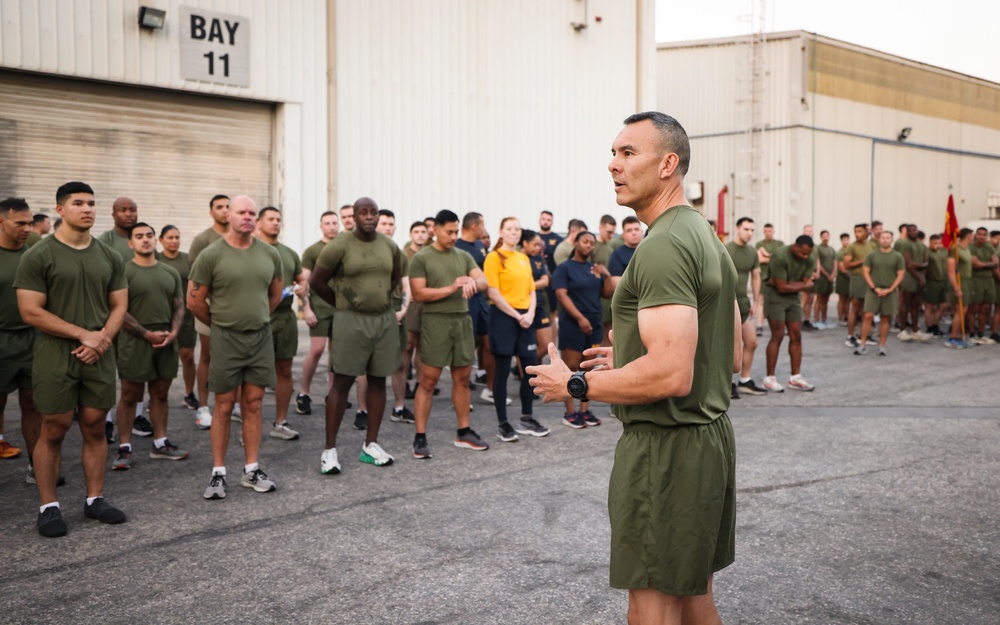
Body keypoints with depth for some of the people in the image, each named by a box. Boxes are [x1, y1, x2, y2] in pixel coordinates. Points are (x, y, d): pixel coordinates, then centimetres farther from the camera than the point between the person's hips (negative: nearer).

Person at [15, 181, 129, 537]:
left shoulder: (109, 258, 9)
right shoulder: (38, 257, -6)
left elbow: (119, 306, 10)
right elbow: (31, 312, -11)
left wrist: (102, 339, -9)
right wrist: (83, 334, -14)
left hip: (99, 358, 4)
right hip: (55, 359, -4)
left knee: (95, 428, 8)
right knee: (54, 431, 2)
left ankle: (95, 500, 18)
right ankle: (48, 507, 12)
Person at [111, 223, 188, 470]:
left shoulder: (170, 272, 11)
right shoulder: (124, 272, -5)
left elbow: (179, 306, 12)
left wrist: (173, 333, -5)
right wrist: (148, 334, -14)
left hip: (167, 341, 5)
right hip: (136, 341, -5)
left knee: (160, 394, 11)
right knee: (130, 396, 1)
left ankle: (160, 444, 20)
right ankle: (124, 448, 8)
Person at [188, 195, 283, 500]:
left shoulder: (269, 253, 3)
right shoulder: (211, 255, -8)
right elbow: (194, 301, -3)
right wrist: (220, 325, 7)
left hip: (261, 337, 3)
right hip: (225, 339, -3)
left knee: (253, 404, 8)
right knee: (224, 406, 2)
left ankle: (251, 470, 16)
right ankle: (218, 473, 11)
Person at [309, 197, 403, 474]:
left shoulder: (390, 246, 6)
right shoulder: (339, 246, -9)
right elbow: (316, 281, -2)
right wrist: (342, 304, 6)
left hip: (385, 319, 5)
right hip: (351, 320, -5)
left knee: (378, 381, 8)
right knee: (342, 382, -3)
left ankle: (370, 445, 18)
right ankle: (329, 448, 3)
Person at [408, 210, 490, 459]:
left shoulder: (464, 256, 11)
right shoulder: (421, 258, -4)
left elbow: (484, 282, 1)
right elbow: (418, 294, -11)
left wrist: (473, 282, -23)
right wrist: (451, 288, -19)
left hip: (463, 320, 5)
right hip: (436, 321, -5)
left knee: (462, 379, 11)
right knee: (428, 381, -4)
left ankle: (464, 432, 22)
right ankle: (420, 437, 1)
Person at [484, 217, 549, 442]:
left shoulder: (524, 259, 13)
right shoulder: (494, 257, -6)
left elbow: (532, 290, 15)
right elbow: (493, 293, -13)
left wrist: (530, 313, -3)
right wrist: (516, 315, -14)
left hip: (525, 318, 6)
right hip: (503, 317, -6)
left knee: (530, 368, 7)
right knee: (502, 370, 0)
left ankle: (526, 419, 20)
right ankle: (502, 423, 8)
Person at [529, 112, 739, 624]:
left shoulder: (664, 245, -19)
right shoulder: (708, 238, 14)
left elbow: (671, 375, -28)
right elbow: (733, 357, 19)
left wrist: (576, 385, -15)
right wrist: (627, 361, 19)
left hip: (665, 448, -10)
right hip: (710, 434, 10)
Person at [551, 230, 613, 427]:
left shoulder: (595, 268, 14)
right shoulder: (564, 268, -3)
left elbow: (608, 294, 12)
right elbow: (562, 295, -12)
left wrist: (607, 276, -5)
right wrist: (580, 318, -20)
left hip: (594, 324, 6)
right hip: (572, 325, -6)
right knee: (571, 368, -3)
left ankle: (585, 410, 15)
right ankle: (570, 412, 2)